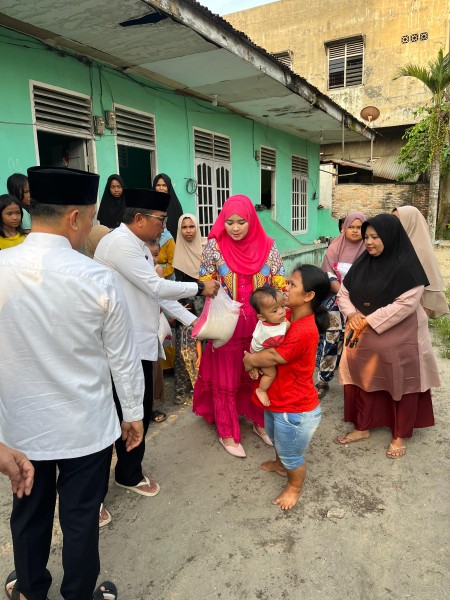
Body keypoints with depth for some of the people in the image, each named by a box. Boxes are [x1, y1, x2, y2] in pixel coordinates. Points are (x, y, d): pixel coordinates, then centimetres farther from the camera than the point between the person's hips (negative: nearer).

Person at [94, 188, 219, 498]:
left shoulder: (140, 247, 14)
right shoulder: (119, 243, -18)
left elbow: (157, 292, 14)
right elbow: (157, 287, -20)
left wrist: (192, 320, 10)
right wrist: (200, 287, -9)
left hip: (141, 342, 10)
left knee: (140, 410, 18)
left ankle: (130, 470, 35)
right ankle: (129, 475, 25)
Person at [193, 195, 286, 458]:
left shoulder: (268, 246, -3)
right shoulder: (214, 246, -7)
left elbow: (280, 286, 2)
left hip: (261, 325, 2)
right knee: (225, 379, 8)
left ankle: (260, 422, 37)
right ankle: (228, 433, 26)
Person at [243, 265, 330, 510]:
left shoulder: (304, 331, -33)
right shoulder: (288, 317, -4)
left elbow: (274, 357, -26)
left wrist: (249, 359, -9)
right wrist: (253, 361, -15)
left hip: (295, 410, -9)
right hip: (277, 401, 9)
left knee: (292, 454, 18)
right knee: (276, 439, 35)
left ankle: (294, 487, 46)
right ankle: (280, 464, 63)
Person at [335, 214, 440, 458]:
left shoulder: (406, 266, -14)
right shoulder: (362, 263, 4)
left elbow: (406, 304, -22)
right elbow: (343, 293, 7)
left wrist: (370, 320, -21)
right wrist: (352, 314, -13)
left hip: (398, 339, -5)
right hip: (364, 338, 6)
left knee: (401, 385, 6)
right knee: (365, 380, 14)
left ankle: (399, 436, 23)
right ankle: (362, 427, 30)